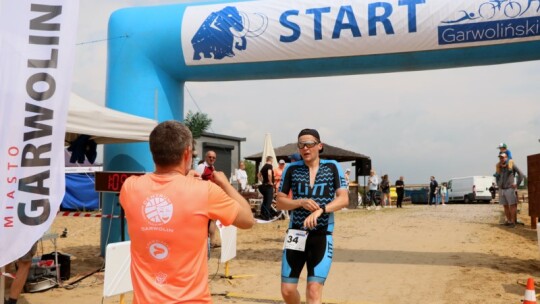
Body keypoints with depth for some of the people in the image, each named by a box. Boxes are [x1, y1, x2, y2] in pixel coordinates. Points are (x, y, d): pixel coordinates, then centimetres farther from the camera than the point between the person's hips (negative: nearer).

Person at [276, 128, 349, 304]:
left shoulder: (332, 167, 1)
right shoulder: (292, 169, 3)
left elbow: (344, 199, -8)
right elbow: (280, 202, 5)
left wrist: (320, 210, -23)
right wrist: (301, 202, -14)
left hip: (322, 236, -2)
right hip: (296, 234, 2)